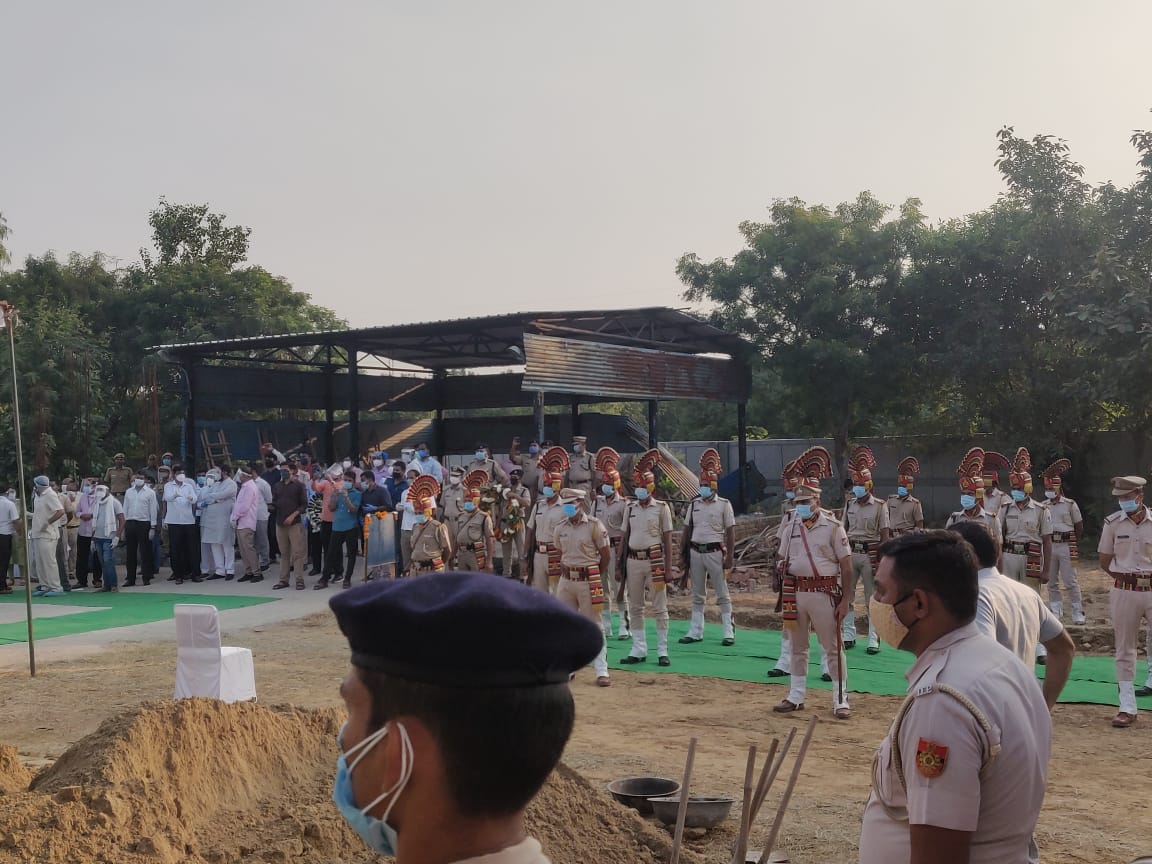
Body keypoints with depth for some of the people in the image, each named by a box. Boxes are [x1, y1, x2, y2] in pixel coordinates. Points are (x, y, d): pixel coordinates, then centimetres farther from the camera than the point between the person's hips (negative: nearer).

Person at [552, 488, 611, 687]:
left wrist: (594, 576, 5)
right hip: (566, 581, 5)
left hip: (588, 581, -5)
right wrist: (566, 571, 11)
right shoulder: (560, 528, 6)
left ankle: (602, 672, 1)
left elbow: (606, 554, -3)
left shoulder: (594, 525, -9)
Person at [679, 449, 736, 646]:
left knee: (722, 595, 0)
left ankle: (729, 632, 3)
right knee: (697, 595, 10)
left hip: (715, 552, -4)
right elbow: (687, 530, 13)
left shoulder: (724, 504, -3)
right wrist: (684, 554, 10)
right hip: (696, 552, 4)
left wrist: (729, 556, -10)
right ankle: (696, 631, 16)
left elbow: (730, 532, -4)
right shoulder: (694, 504, 9)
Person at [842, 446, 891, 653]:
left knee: (872, 598, 2)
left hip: (870, 553, -4)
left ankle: (874, 640, 5)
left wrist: (883, 559, -11)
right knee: (846, 595, 5)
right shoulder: (849, 504, 7)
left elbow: (885, 534, -5)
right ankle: (848, 636, 13)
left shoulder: (879, 506, -5)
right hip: (851, 552, 4)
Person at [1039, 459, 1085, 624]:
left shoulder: (1070, 505, -1)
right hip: (1049, 546, 4)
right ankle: (1056, 611, 15)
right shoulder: (1043, 506, 7)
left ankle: (1078, 613, 1)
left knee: (1070, 582, -5)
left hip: (1066, 546, -4)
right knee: (1051, 582, 7)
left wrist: (1075, 547, 0)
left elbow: (1079, 527, 3)